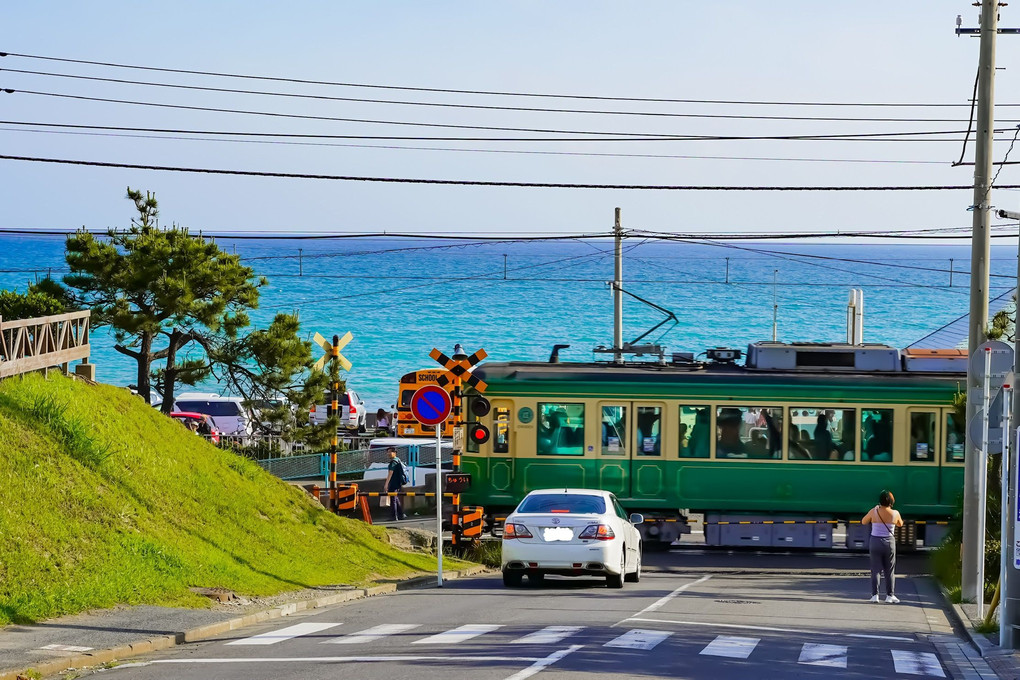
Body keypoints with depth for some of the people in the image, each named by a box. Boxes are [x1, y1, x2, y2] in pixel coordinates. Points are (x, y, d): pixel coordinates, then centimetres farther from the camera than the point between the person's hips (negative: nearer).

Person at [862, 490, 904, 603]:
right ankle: (890, 595, 8)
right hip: (889, 543, 0)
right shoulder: (895, 514, -8)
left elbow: (863, 522, 6)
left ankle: (875, 594, 1)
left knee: (875, 569, 6)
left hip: (875, 542, 0)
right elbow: (900, 524, 13)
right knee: (890, 571, 9)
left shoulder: (874, 512, -10)